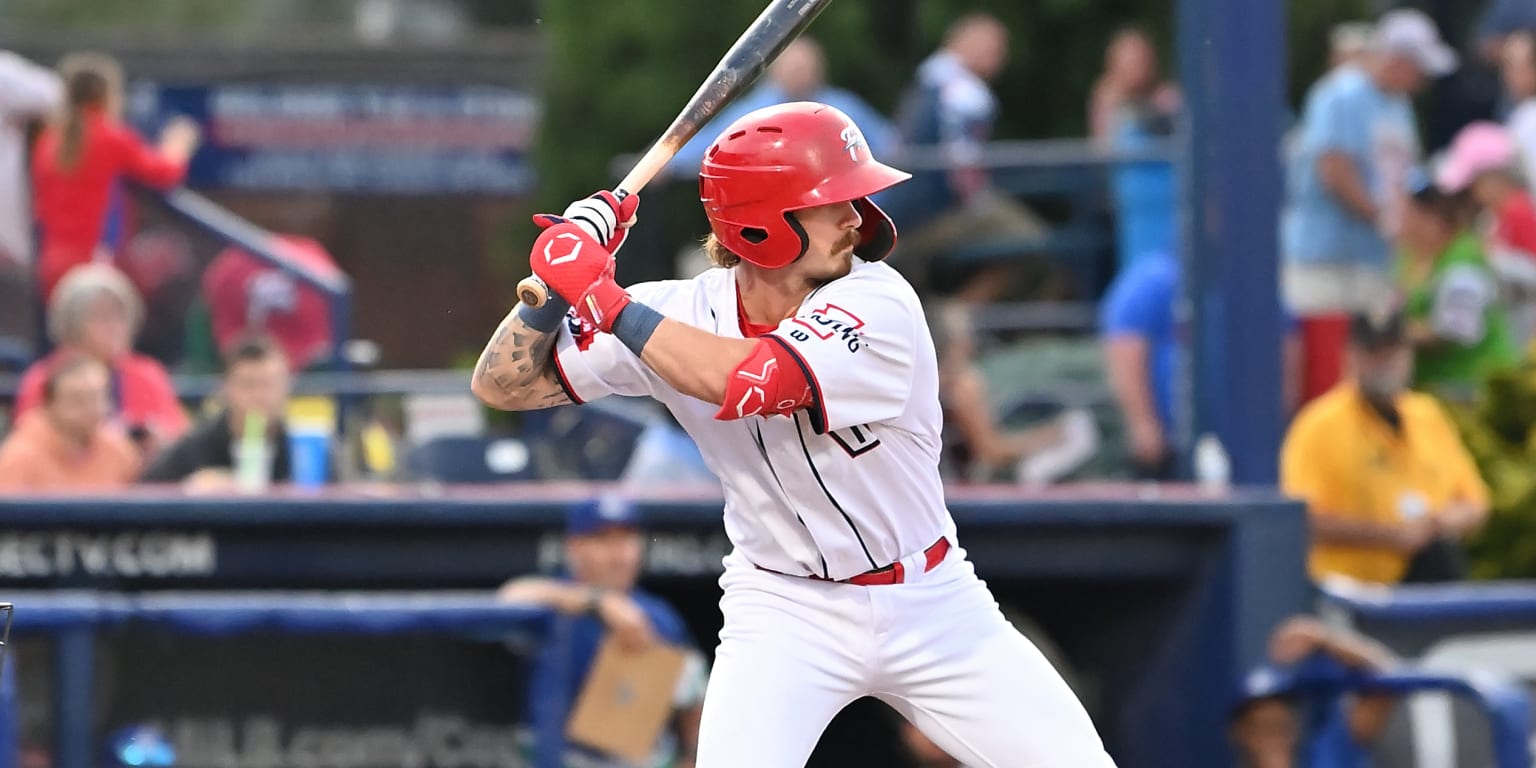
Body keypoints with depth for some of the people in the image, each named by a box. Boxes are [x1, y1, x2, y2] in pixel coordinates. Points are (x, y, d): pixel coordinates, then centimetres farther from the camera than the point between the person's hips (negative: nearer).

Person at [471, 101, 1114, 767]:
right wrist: (563, 281, -23)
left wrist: (604, 298, -32)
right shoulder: (682, 314, -11)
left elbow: (747, 382, -37)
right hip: (785, 612, 0)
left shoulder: (878, 305, -21)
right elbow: (503, 385, -8)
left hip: (931, 606, 0)